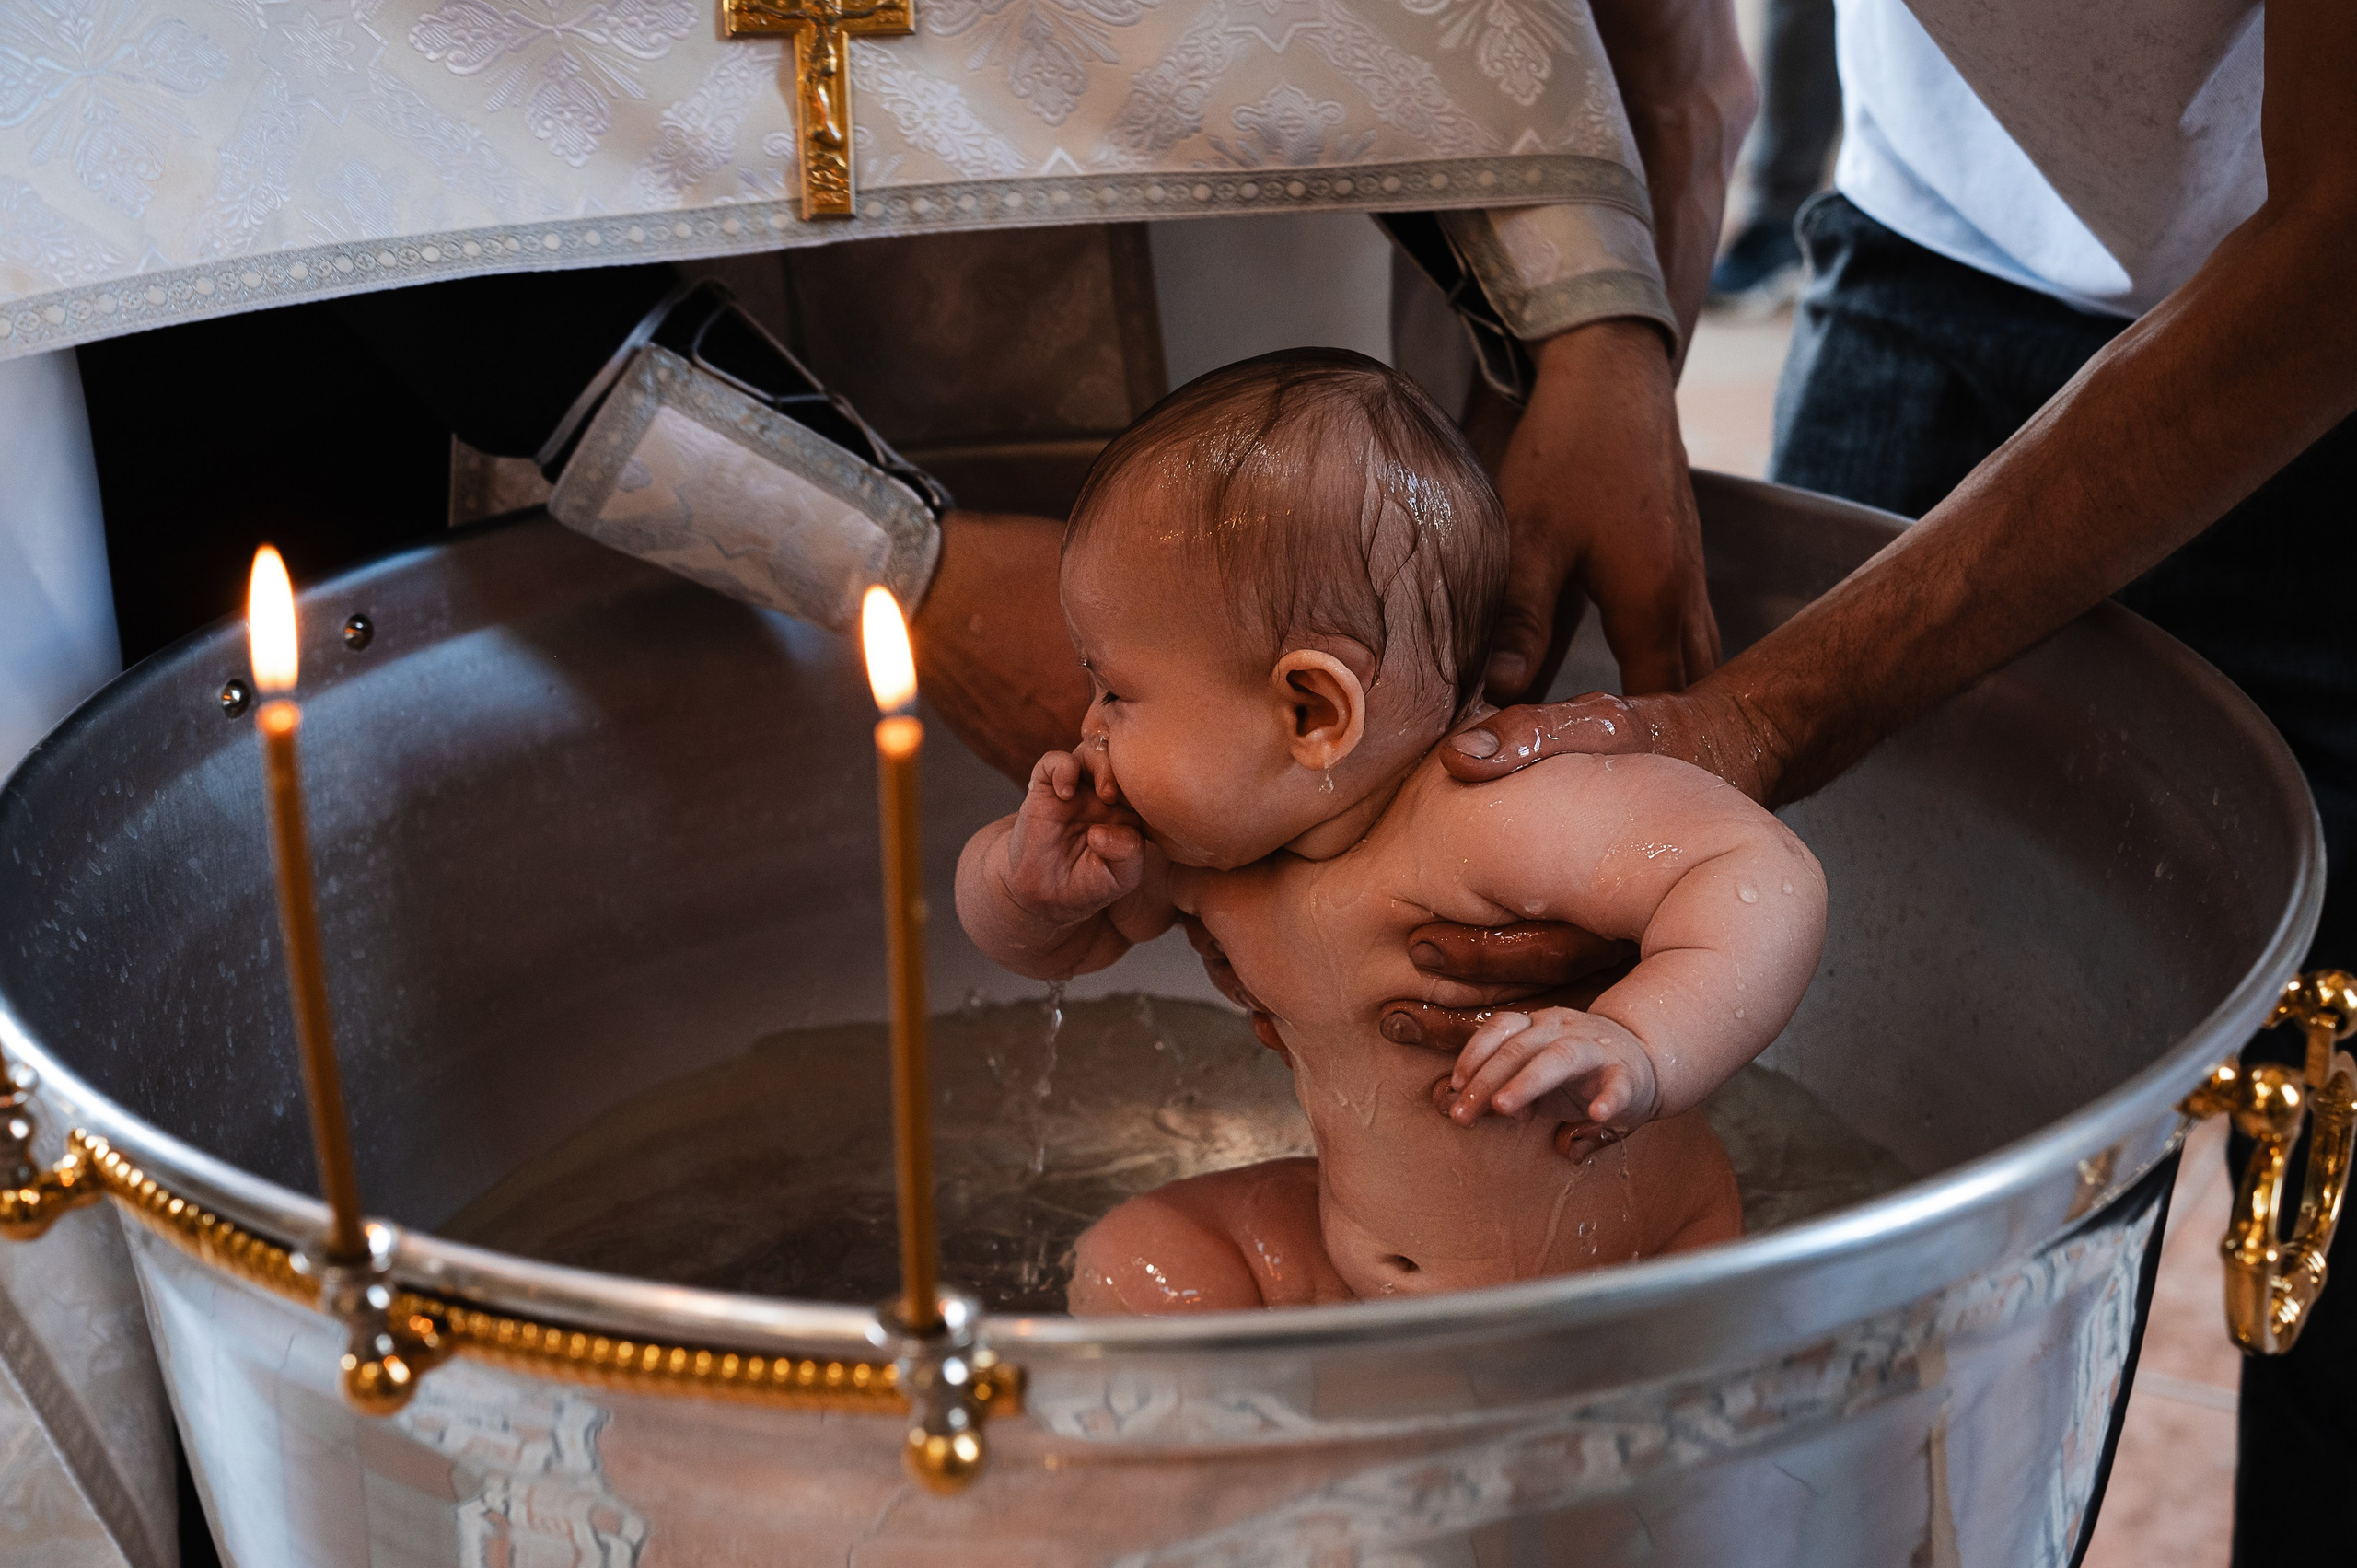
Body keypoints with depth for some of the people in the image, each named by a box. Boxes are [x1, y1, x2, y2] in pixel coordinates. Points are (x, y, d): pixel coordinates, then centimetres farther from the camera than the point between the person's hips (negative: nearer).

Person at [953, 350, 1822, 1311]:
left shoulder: (1488, 817, -33)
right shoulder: (1217, 827, -7)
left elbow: (1763, 881, -37)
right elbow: (1053, 941, 9)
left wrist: (1641, 1052, -52)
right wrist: (1031, 879, -15)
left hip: (1624, 1282, -7)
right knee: (1137, 1264, -2)